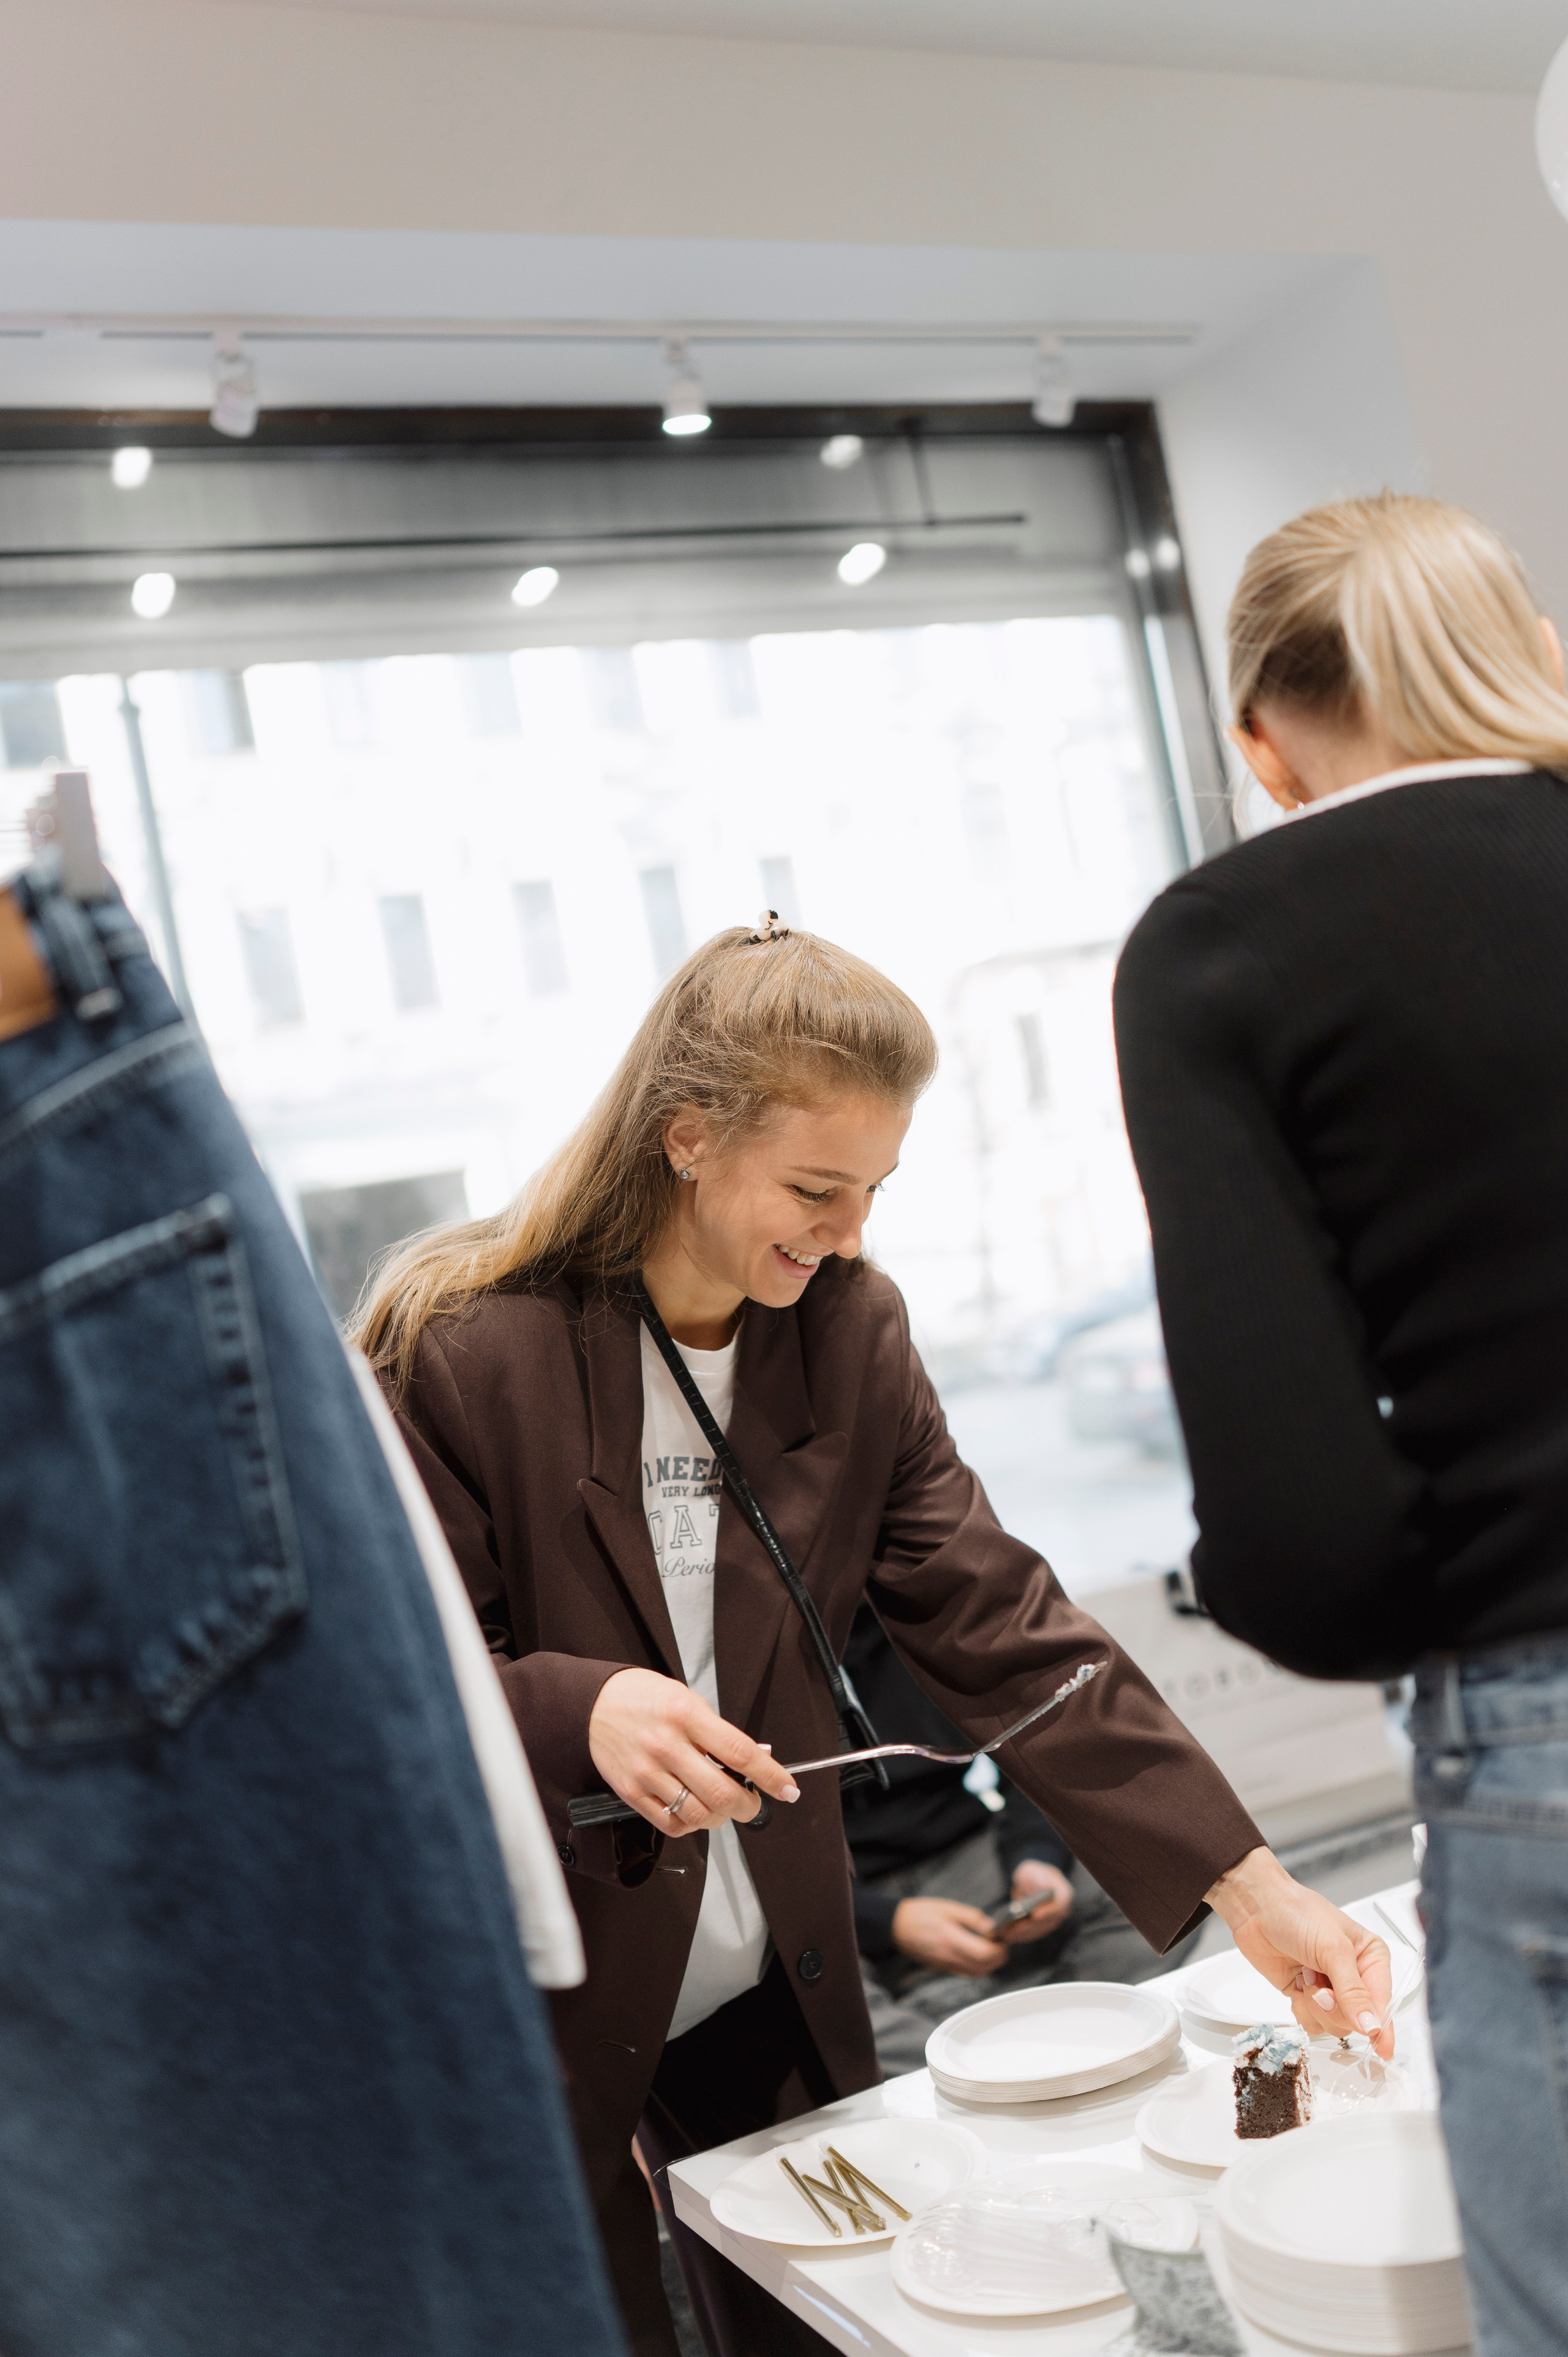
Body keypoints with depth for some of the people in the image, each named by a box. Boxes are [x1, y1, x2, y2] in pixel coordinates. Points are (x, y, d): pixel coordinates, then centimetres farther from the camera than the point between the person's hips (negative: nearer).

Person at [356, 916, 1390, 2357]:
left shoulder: (852, 1333, -6)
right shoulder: (462, 1351, -19)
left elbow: (996, 1622, -9)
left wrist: (1247, 1884, -16)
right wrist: (577, 1711, -36)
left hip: (772, 1989, 5)